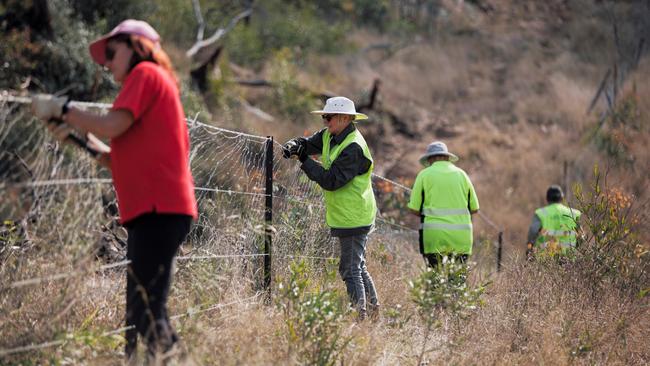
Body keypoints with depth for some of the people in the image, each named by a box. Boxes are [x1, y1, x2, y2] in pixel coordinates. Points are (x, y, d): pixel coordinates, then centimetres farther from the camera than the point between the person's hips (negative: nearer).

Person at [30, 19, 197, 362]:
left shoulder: (146, 73, 0)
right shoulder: (157, 83, 26)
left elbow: (112, 125, -15)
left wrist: (60, 108, -3)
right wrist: (89, 145, 15)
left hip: (157, 209, -10)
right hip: (154, 209, 10)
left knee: (146, 311, -16)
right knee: (141, 312, 8)